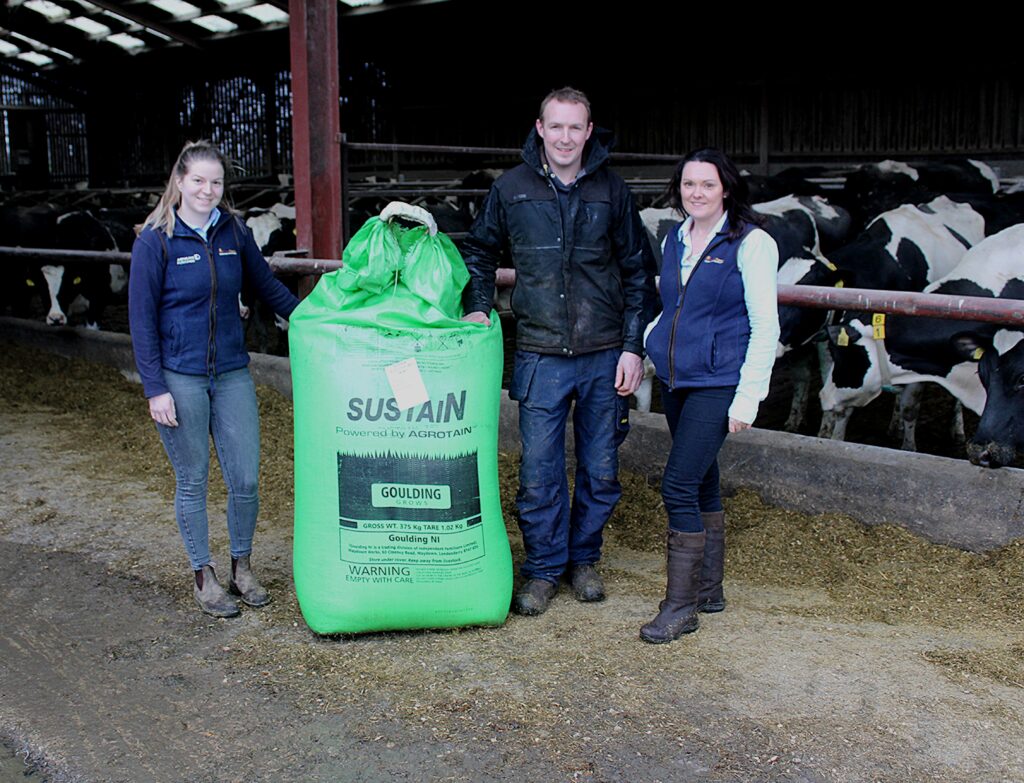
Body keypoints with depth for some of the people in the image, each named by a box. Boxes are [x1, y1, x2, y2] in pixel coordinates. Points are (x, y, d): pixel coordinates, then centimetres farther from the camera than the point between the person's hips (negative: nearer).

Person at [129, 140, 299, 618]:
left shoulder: (234, 233, 3)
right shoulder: (155, 241, -7)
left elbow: (268, 287, 16)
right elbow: (141, 319, -6)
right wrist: (155, 389, -9)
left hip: (232, 373, 3)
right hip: (179, 378, -3)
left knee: (245, 479, 3)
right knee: (192, 482, 7)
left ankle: (242, 566, 25)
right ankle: (203, 576, 24)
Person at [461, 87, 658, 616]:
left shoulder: (611, 191, 2)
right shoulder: (512, 189, 2)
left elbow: (638, 273, 6)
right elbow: (480, 251, 17)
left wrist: (633, 347, 0)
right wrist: (477, 307, 0)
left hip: (604, 356, 1)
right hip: (541, 357, -1)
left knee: (601, 471, 10)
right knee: (538, 472, 1)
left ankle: (583, 558, 30)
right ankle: (543, 569, 19)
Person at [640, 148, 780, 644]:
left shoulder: (750, 243, -8)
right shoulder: (676, 240, 10)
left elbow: (765, 327, -10)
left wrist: (747, 399, -14)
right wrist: (642, 345, 10)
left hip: (718, 384, -7)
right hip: (675, 380, 7)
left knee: (678, 486, -12)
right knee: (702, 483, 15)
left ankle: (680, 606, -1)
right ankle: (708, 589, 27)